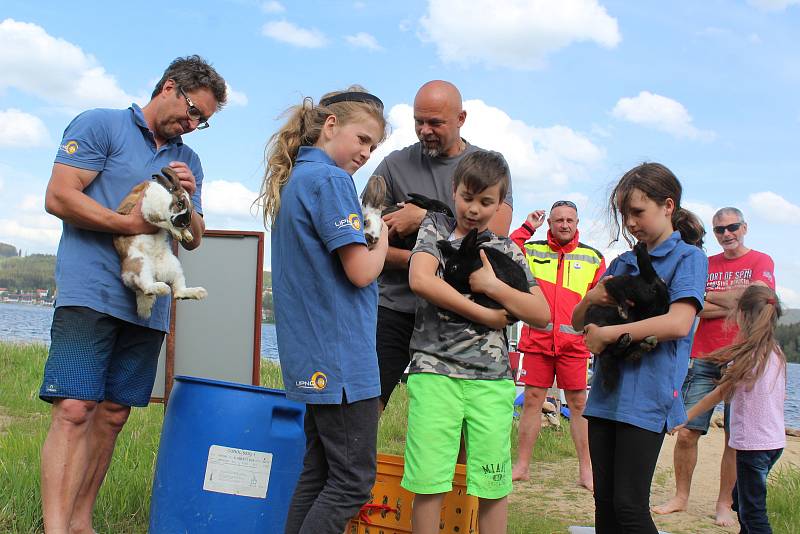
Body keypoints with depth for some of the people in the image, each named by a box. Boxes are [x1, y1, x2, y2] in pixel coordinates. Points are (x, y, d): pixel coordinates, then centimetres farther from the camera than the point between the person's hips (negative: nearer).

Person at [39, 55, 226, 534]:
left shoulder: (189, 161, 21)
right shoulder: (100, 125, 3)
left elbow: (194, 239, 18)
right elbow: (59, 197, -7)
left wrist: (188, 200, -3)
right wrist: (130, 223, -14)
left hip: (148, 304, 6)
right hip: (92, 292, -6)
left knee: (112, 415, 7)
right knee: (74, 409, -14)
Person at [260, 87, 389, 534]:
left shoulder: (292, 179, 16)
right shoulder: (331, 180, -13)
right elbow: (361, 272, -17)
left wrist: (374, 231, 9)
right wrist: (382, 240, 2)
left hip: (312, 358, 10)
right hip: (342, 354, -9)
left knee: (318, 472, 14)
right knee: (353, 480, -3)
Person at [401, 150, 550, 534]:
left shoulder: (506, 250, 14)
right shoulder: (436, 228, 9)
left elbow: (541, 314, 8)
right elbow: (420, 279, -11)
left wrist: (490, 285, -5)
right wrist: (487, 315, -8)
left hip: (491, 377, 2)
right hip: (434, 370, -2)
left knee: (494, 486, 4)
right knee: (429, 482, -4)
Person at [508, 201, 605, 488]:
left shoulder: (593, 258, 10)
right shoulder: (531, 251, 9)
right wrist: (526, 228, -3)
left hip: (573, 341, 0)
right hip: (536, 338, 0)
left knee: (579, 404, 1)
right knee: (532, 400, 3)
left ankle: (586, 470, 8)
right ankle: (522, 465, 12)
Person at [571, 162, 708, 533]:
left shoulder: (688, 257, -2)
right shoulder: (622, 263, 17)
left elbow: (678, 323, -19)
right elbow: (578, 322, 21)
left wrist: (607, 333, -14)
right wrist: (591, 300, -2)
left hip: (646, 399, -6)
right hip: (606, 393, 7)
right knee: (605, 502, 9)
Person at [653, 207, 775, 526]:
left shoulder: (761, 261, 4)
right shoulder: (705, 265, 13)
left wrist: (709, 297, -5)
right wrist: (734, 305, -11)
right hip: (703, 359, 2)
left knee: (735, 439, 2)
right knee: (686, 434, -1)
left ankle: (724, 505, 14)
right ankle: (681, 497, 14)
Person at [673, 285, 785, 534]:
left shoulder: (747, 354, -15)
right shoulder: (776, 353, 6)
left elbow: (718, 395, -7)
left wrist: (684, 418, 3)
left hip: (753, 442, -8)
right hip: (775, 440, 8)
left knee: (753, 513, -4)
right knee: (741, 498, 21)